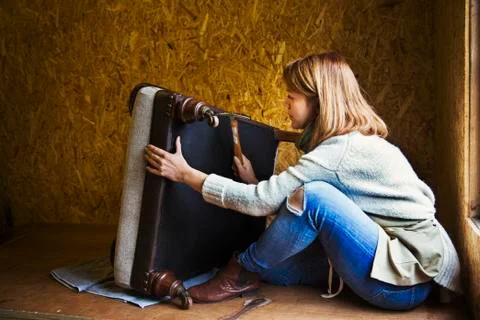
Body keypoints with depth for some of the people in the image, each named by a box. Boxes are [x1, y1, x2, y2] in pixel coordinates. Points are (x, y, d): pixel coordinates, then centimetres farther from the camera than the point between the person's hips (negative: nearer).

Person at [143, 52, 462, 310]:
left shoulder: (342, 149, -21)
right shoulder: (352, 140, 8)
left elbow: (263, 201, -19)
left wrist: (186, 174, -13)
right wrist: (257, 184, 3)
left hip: (408, 280, -10)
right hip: (400, 263, 10)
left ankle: (243, 271, -6)